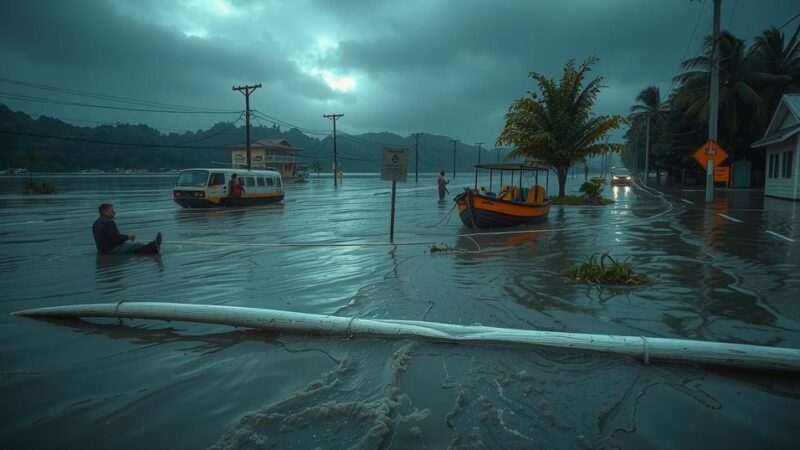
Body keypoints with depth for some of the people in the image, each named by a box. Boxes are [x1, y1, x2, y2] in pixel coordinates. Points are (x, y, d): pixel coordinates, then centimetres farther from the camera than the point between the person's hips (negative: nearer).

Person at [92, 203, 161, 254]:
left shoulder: (96, 223, 13)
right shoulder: (109, 222, -19)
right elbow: (117, 238, -21)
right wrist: (128, 237, -5)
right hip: (111, 250, -10)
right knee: (136, 245, -8)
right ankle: (153, 248, -3)